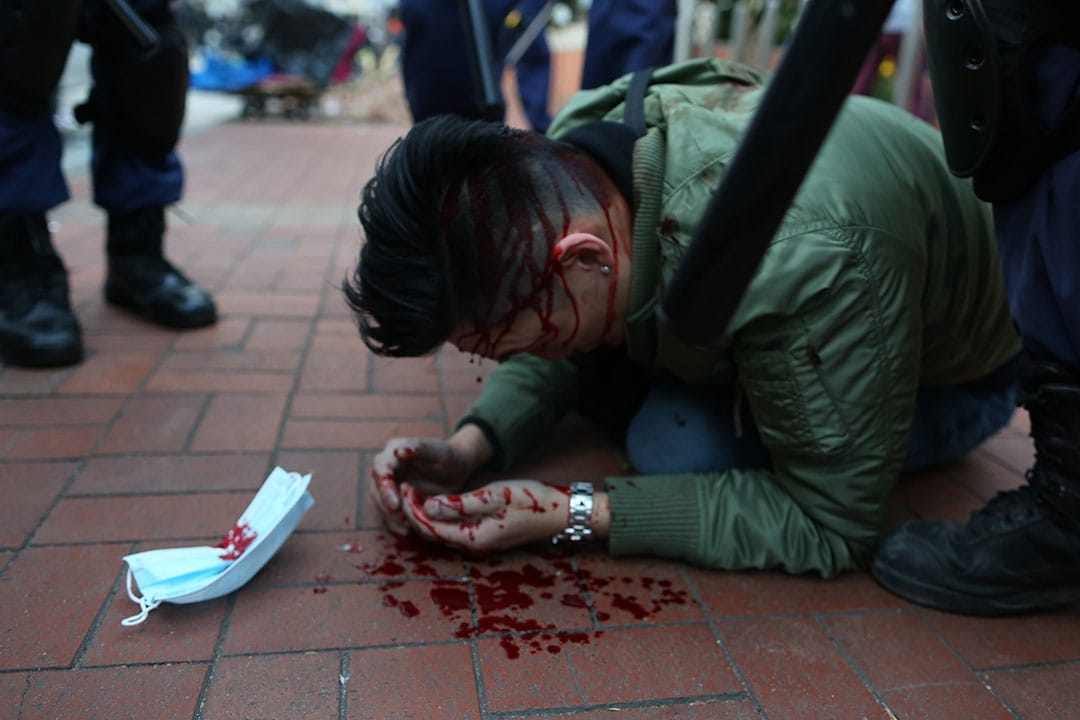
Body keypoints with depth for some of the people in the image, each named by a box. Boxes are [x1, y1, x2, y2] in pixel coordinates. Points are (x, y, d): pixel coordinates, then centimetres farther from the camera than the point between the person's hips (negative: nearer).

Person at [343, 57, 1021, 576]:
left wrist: (572, 513, -35)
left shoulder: (808, 266, -45)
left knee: (679, 443, -28)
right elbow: (568, 346, -7)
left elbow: (828, 527, -33)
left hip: (950, 372, -5)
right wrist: (470, 447, -25)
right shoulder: (573, 147, -23)